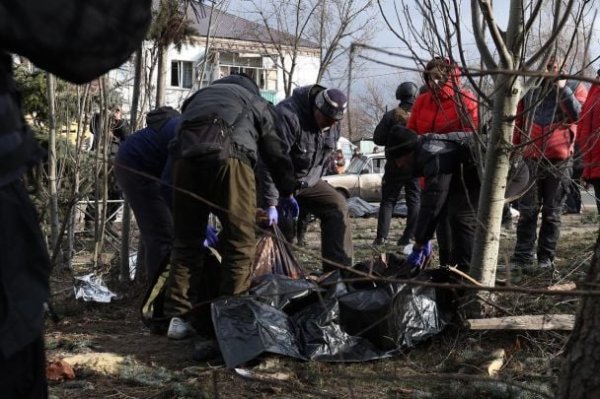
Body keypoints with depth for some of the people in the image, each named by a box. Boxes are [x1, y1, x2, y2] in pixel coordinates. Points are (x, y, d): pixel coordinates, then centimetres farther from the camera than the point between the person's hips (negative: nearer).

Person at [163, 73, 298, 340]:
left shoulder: (198, 96, 39)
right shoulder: (257, 104, 32)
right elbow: (274, 154, 32)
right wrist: (286, 193, 47)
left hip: (185, 153, 3)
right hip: (229, 154, -3)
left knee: (186, 241, 10)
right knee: (239, 240, 4)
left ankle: (177, 317, 8)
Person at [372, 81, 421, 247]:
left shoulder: (390, 116, -5)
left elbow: (378, 139, -5)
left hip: (394, 165, 0)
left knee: (388, 200, 6)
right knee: (415, 201, 8)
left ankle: (381, 237, -3)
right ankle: (409, 236, 3)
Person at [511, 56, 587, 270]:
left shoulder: (574, 87, 7)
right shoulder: (531, 90, 14)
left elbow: (577, 114, -13)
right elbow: (519, 122, 17)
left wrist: (563, 87, -13)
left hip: (559, 161, -1)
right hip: (531, 159, 1)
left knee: (552, 213, 5)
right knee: (527, 211, -2)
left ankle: (546, 258, 10)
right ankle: (523, 258, -2)